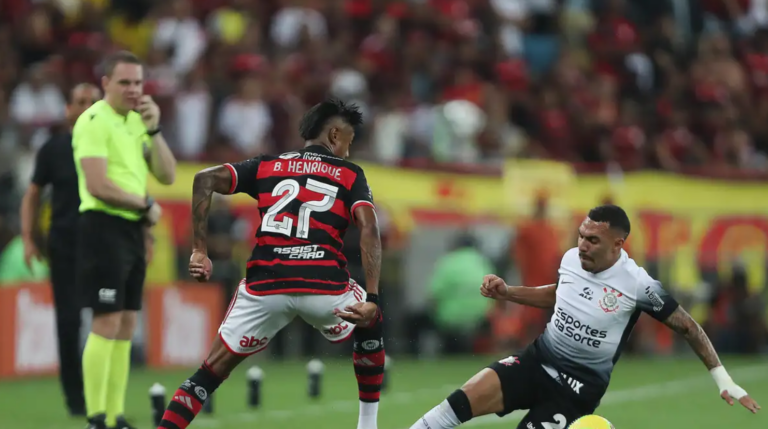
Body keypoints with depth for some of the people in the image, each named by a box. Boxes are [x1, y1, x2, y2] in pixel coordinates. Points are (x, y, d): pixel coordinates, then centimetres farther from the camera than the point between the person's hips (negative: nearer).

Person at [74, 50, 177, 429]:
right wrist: (146, 204, -7)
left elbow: (167, 175, 11)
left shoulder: (137, 121, 15)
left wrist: (154, 131, -1)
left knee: (126, 326, 8)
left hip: (133, 229, 8)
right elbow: (98, 185, -19)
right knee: (107, 323, -11)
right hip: (104, 227, -8)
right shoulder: (94, 121, -10)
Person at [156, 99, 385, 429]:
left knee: (212, 371, 13)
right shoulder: (350, 175, 15)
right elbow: (369, 229, -2)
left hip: (265, 287, 1)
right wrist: (372, 299, -9)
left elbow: (205, 179, 7)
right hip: (324, 286, -1)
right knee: (370, 328, 32)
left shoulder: (267, 166, 20)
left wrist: (199, 250, 7)